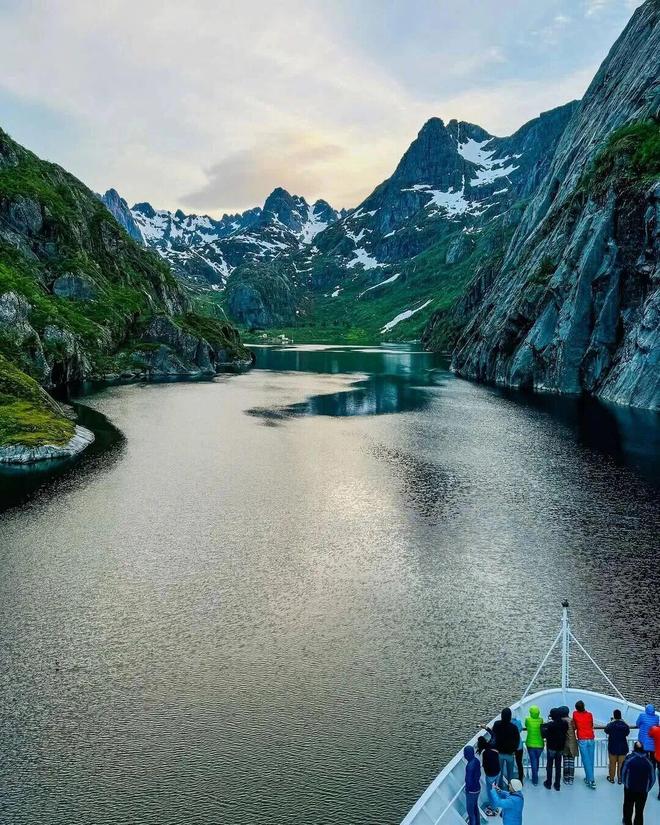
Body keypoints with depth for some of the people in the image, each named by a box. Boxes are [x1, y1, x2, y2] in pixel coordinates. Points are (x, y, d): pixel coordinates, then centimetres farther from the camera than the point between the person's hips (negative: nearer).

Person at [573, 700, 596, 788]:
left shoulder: (575, 714, -3)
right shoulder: (589, 714, 0)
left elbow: (574, 726, 8)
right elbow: (592, 725, 13)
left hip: (582, 740, -2)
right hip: (591, 739, 2)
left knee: (586, 761, 0)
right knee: (591, 760, 12)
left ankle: (591, 780, -3)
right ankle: (588, 778, 19)